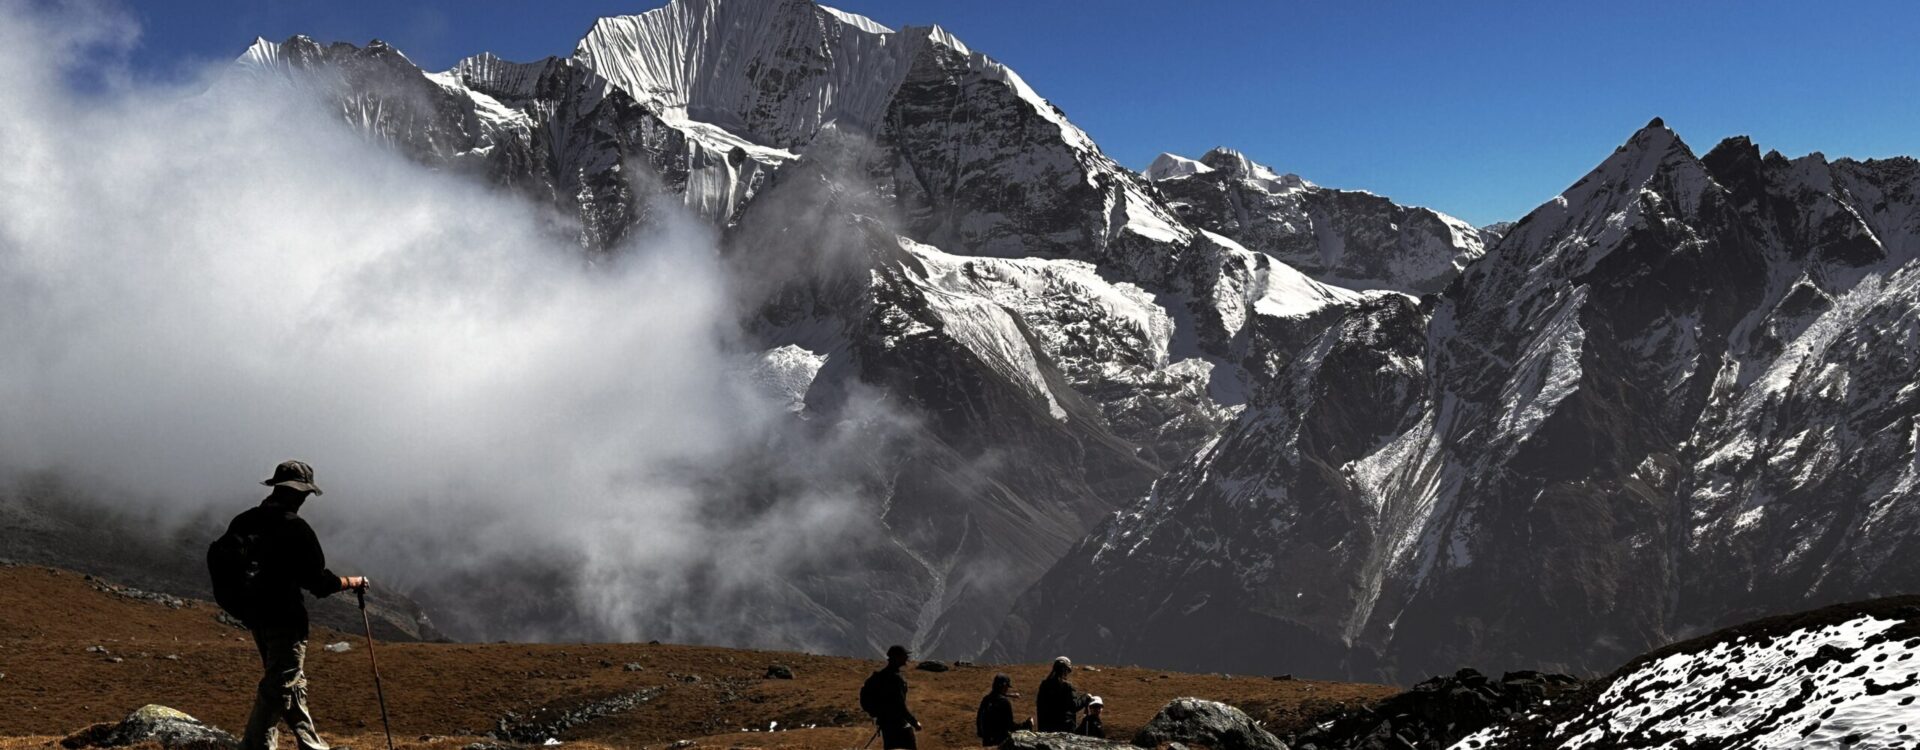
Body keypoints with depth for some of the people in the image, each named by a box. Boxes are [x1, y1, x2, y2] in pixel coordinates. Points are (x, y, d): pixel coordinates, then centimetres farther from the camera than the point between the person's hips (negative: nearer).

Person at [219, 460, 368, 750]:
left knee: (293, 684, 20)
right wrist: (354, 582, 3)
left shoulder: (243, 522, 5)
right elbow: (319, 582, -13)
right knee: (277, 690, -3)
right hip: (284, 620, -8)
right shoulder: (295, 529, -16)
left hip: (255, 617, 9)